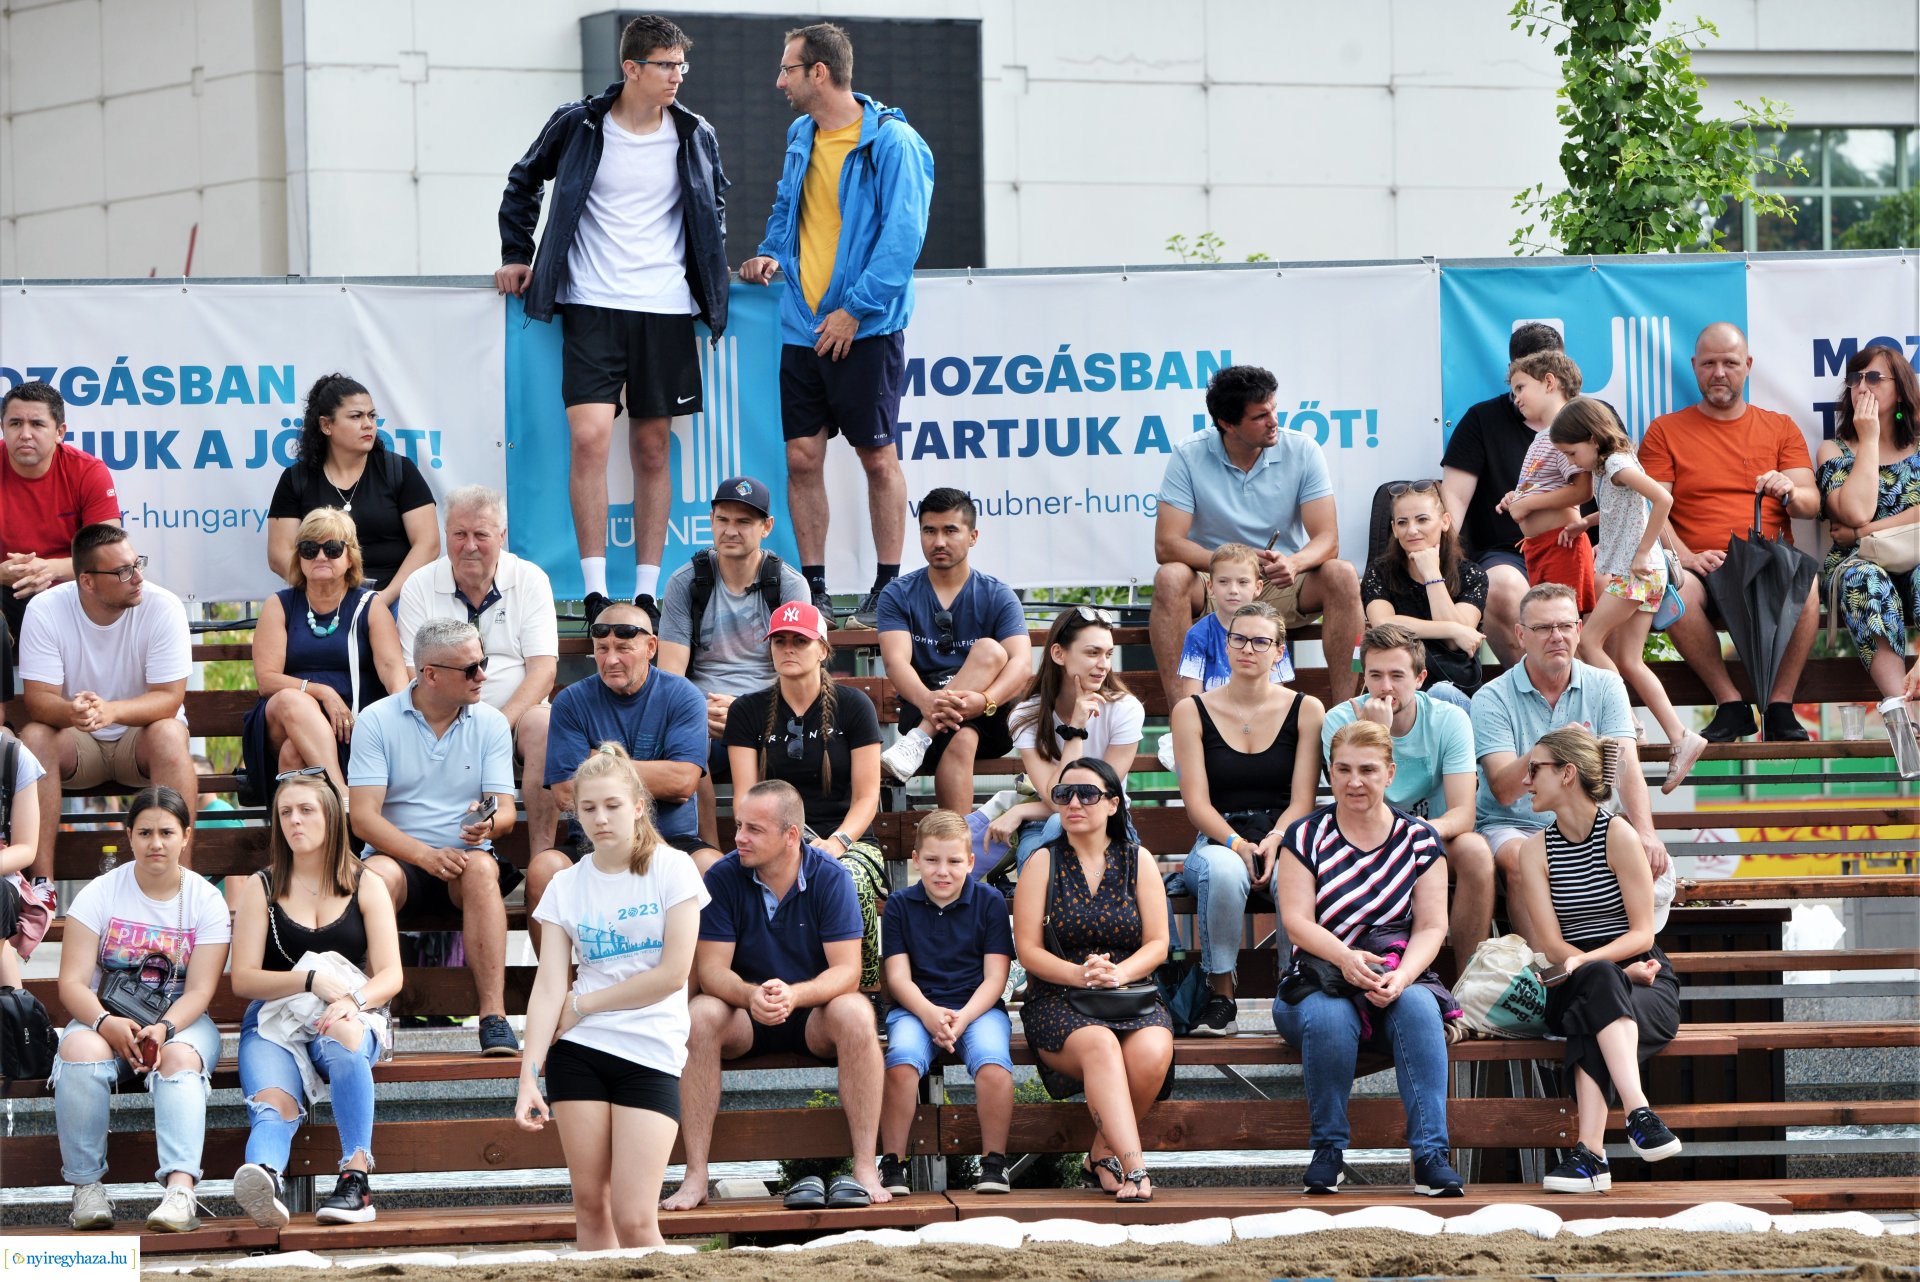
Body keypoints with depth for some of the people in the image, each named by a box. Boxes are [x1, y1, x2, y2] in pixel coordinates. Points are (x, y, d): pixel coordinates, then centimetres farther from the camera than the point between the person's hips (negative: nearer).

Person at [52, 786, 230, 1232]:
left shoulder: (206, 901, 2)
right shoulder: (99, 894, 1)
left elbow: (199, 991, -6)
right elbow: (72, 982, -7)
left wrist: (163, 1029, -27)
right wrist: (106, 1023, -28)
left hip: (181, 1022, 0)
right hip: (106, 1016, 0)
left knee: (179, 1057, -36)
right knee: (81, 1049, -35)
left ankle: (180, 1190, -50)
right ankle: (87, 1187, -29)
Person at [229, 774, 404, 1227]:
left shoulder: (366, 887, 13)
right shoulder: (260, 889, 13)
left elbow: (390, 976, 4)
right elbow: (242, 979, 2)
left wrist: (352, 999, -20)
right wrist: (311, 980, -15)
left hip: (349, 1018, 0)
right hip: (274, 1020, 0)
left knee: (342, 1037, -39)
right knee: (274, 1104, -33)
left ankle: (356, 1178, -48)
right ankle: (262, 1177, -68)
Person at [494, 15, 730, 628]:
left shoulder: (695, 136, 5)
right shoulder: (577, 126, -2)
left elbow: (715, 201, 25)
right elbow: (523, 184, 14)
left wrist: (711, 267, 17)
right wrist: (516, 256, 10)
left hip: (666, 308, 3)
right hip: (592, 306, -3)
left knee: (653, 448, 6)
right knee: (589, 438, -15)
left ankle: (646, 591, 12)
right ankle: (595, 593, -12)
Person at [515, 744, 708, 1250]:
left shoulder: (671, 868, -2)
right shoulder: (567, 886, 7)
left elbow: (674, 973, -9)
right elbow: (548, 987, -1)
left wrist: (584, 1005, -4)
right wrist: (529, 1076, -12)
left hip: (650, 1054, -3)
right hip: (578, 1053, 3)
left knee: (633, 1218, -11)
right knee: (589, 1202, 3)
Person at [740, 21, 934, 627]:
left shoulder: (891, 144, -11)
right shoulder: (802, 138, 13)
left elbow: (902, 235, -15)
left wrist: (856, 310, -19)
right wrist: (770, 254, 9)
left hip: (866, 327, -7)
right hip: (802, 326, 7)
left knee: (878, 455, 1)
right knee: (802, 456, 3)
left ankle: (887, 589, 7)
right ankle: (812, 588, 8)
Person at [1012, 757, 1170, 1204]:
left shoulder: (1138, 861, 11)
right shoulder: (1044, 862, 7)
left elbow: (1157, 945, 6)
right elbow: (1028, 949, 0)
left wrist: (1118, 973, -15)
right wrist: (1079, 974, -17)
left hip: (1131, 997, 2)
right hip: (1058, 1001, -2)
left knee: (1151, 1053, -32)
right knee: (1100, 1045, -37)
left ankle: (1103, 1157, -12)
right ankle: (1132, 1166, -47)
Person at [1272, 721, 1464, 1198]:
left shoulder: (1418, 839, 8)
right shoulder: (1305, 836, 5)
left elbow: (1432, 926, 1)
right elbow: (1296, 920, -6)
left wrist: (1403, 975, -20)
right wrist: (1345, 958, -25)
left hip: (1398, 981, 1)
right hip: (1320, 980, -1)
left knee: (1419, 1006, -33)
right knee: (1328, 1017, -36)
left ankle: (1431, 1156, -37)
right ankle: (1328, 1150, -20)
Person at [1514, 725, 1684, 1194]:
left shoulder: (1618, 835, -2)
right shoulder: (1536, 850, 8)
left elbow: (1642, 933, -5)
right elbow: (1552, 945, -2)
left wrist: (1585, 961, -22)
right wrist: (1620, 972, -17)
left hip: (1645, 983, -1)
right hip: (1573, 991, 2)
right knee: (1600, 982, -35)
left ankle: (1590, 1151, -51)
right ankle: (1637, 1112, -53)